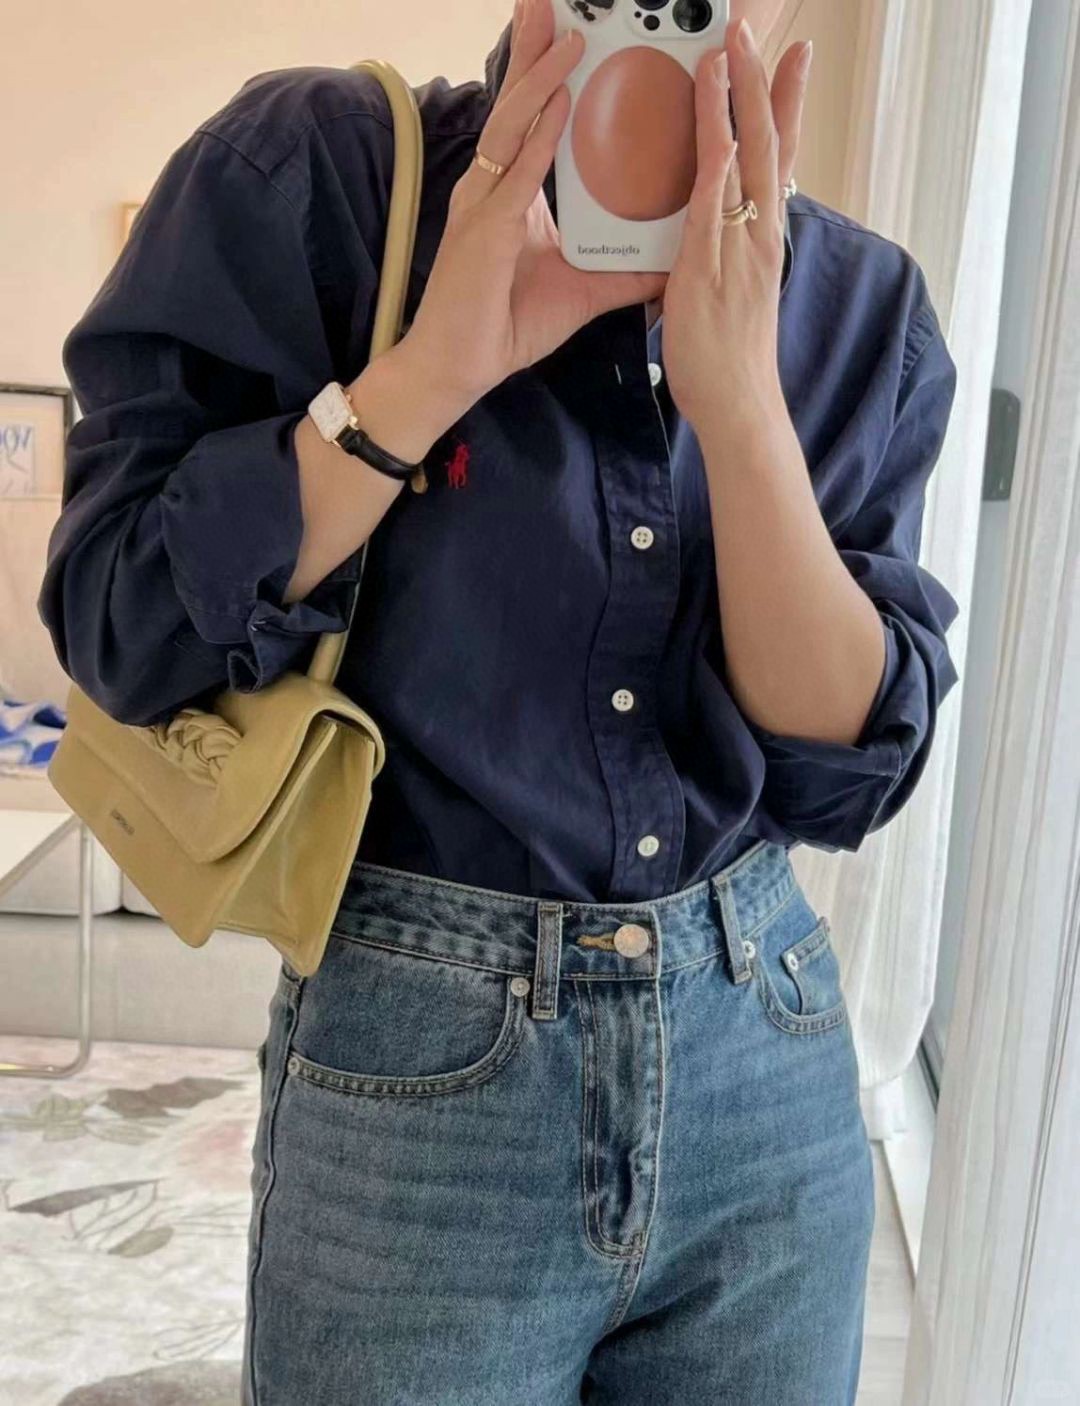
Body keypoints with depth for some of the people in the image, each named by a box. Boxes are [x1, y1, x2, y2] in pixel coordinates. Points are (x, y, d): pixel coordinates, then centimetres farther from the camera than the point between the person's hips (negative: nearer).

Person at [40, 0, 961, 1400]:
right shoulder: (313, 166, -8)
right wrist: (438, 362, -20)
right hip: (414, 1075, -2)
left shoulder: (861, 305, 0)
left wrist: (739, 398, -17)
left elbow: (850, 771, -6)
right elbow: (121, 632, -11)